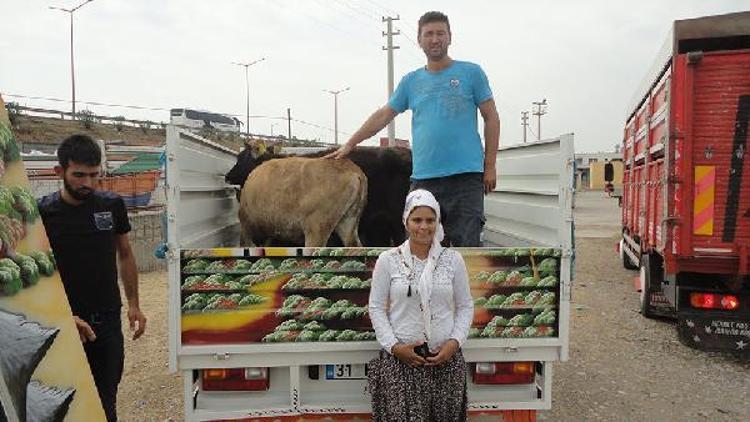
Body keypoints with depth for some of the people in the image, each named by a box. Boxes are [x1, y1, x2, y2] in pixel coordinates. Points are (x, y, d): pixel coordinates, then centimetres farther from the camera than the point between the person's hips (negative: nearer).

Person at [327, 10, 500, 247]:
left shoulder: (471, 73, 5)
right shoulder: (411, 81, 14)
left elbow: (491, 118, 5)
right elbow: (383, 115, 19)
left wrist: (490, 166, -2)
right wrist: (349, 145, 17)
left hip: (466, 175, -3)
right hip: (423, 176, 4)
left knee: (467, 243, -3)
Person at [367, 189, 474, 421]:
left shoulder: (453, 259, 1)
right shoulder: (388, 259, -2)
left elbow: (466, 306, 6)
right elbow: (376, 308, 1)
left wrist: (455, 342, -6)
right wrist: (393, 346, -8)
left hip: (445, 358, 1)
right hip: (399, 358, -1)